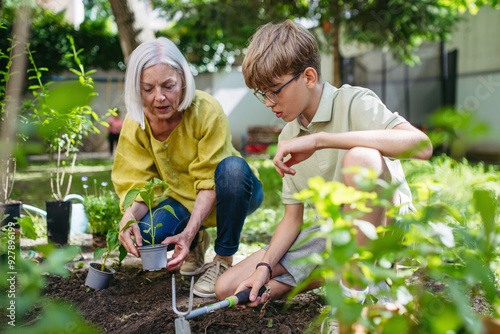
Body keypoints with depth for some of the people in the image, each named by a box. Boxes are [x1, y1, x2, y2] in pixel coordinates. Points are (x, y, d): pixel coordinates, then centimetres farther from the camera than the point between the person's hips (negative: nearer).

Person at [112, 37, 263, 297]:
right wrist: (129, 217, -37)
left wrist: (189, 231, -39)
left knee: (232, 167, -38)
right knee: (143, 237, -28)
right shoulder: (135, 124, -14)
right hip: (183, 198, 3)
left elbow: (209, 182, -26)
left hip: (232, 195, -2)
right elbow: (136, 184, -14)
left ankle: (224, 260, -18)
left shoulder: (207, 111, -27)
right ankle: (197, 244, 9)